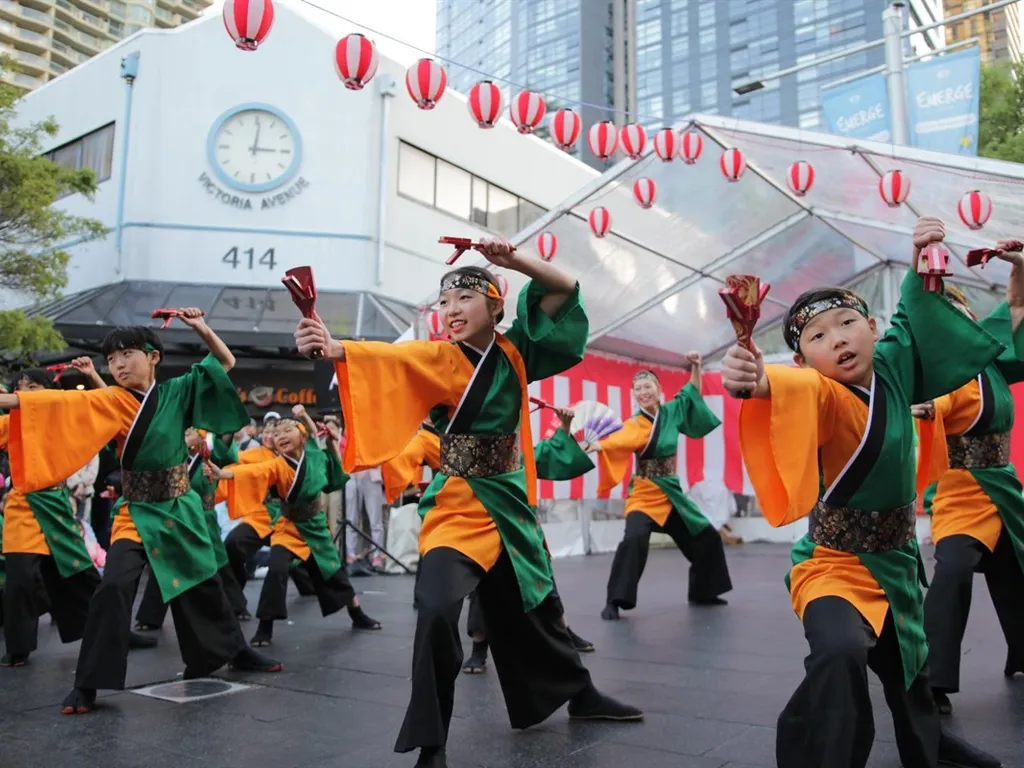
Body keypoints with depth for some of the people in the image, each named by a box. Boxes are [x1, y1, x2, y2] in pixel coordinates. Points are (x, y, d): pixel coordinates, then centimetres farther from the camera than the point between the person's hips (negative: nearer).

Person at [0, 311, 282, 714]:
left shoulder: (177, 392, -3)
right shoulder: (114, 401, -8)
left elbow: (226, 363, 4)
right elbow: (65, 402, -21)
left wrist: (201, 328, -9)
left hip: (181, 510, 2)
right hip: (137, 514, -2)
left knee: (204, 584, 14)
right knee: (113, 587, -19)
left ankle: (236, 651, 33)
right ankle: (87, 684, -6)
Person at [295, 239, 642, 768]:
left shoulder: (513, 351, 1)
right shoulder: (440, 358, -10)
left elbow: (565, 290, 5)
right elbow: (390, 356, -30)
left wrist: (515, 261, -10)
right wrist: (333, 347, -49)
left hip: (510, 498, 4)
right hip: (458, 503, -4)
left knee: (534, 606, 20)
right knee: (436, 610, -26)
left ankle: (581, 695, 45)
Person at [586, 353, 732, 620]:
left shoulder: (671, 411, 2)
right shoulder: (635, 425, -13)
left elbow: (692, 392, 21)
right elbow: (619, 439, -36)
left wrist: (696, 366, 8)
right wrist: (597, 444, -56)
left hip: (672, 492, 6)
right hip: (645, 494, -6)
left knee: (706, 539, 13)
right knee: (635, 539, -29)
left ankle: (700, 593, 34)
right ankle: (613, 602, -22)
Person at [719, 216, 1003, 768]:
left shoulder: (891, 369, -6)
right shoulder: (827, 396, -24)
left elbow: (913, 321, 15)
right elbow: (798, 390, -49)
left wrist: (922, 267, 2)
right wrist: (756, 380, -69)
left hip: (896, 557, 7)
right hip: (836, 563, -6)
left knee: (908, 667, 28)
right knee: (840, 653, -37)